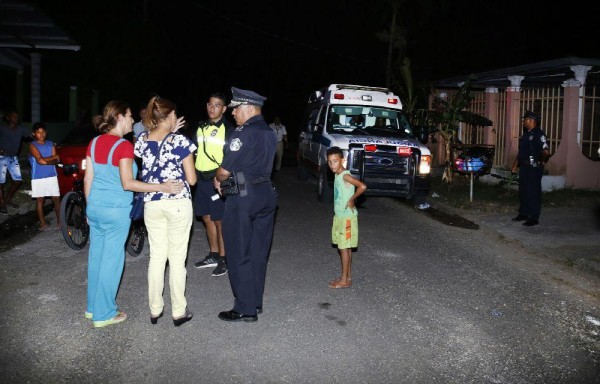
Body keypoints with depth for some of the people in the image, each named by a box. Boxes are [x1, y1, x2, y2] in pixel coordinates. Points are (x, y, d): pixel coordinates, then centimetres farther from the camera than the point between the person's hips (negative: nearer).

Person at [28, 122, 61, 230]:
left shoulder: (51, 144, 8)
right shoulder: (32, 145, -3)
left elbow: (56, 161, -1)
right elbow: (40, 160, -16)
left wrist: (45, 161, -19)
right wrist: (54, 157, -10)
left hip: (52, 176, 3)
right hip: (38, 177, -3)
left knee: (56, 198, 2)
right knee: (40, 199, 5)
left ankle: (59, 221, 11)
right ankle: (42, 223, 12)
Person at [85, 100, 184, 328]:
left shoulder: (94, 143, 6)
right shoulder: (123, 146, -16)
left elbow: (88, 179, 9)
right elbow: (127, 183, -21)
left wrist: (90, 207, 19)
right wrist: (162, 188, -21)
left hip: (95, 208, 8)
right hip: (116, 211, -7)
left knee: (96, 256, 16)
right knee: (111, 260, 3)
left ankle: (93, 307, 30)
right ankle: (103, 315, 13)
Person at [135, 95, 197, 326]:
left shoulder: (142, 141, 2)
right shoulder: (180, 141, -11)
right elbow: (191, 179, -7)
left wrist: (170, 132, 19)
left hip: (152, 204, 4)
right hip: (178, 204, -4)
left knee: (156, 257, 14)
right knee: (177, 259, 6)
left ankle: (155, 309, 23)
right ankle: (178, 312, 15)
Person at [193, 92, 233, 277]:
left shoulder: (228, 129, -8)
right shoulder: (202, 127, 13)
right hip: (202, 179, 7)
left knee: (219, 220, -2)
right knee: (207, 218, 14)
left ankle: (223, 259, 10)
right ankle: (213, 255, 28)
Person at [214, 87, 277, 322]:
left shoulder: (243, 134, -17)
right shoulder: (268, 133, 11)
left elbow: (224, 171, -17)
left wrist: (218, 180, 6)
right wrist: (226, 180, 9)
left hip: (243, 199, -8)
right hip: (266, 194, 8)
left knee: (239, 255, 2)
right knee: (258, 253, 15)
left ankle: (245, 309, 9)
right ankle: (256, 302, 26)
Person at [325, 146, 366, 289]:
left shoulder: (345, 175, -19)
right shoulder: (338, 175, 9)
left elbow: (362, 186, -31)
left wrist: (352, 200, -21)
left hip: (346, 217, -9)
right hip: (339, 216, 9)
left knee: (344, 248, -2)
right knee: (345, 248, 14)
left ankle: (344, 280, 7)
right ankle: (348, 277, 23)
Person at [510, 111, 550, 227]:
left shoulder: (539, 135, -13)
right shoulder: (525, 135, 15)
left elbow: (546, 152, -20)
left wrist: (541, 162, -6)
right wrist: (515, 165, 17)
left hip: (534, 168, -9)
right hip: (524, 167, 9)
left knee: (533, 192, -4)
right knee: (523, 191, 14)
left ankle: (534, 218, 2)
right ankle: (523, 214, 26)